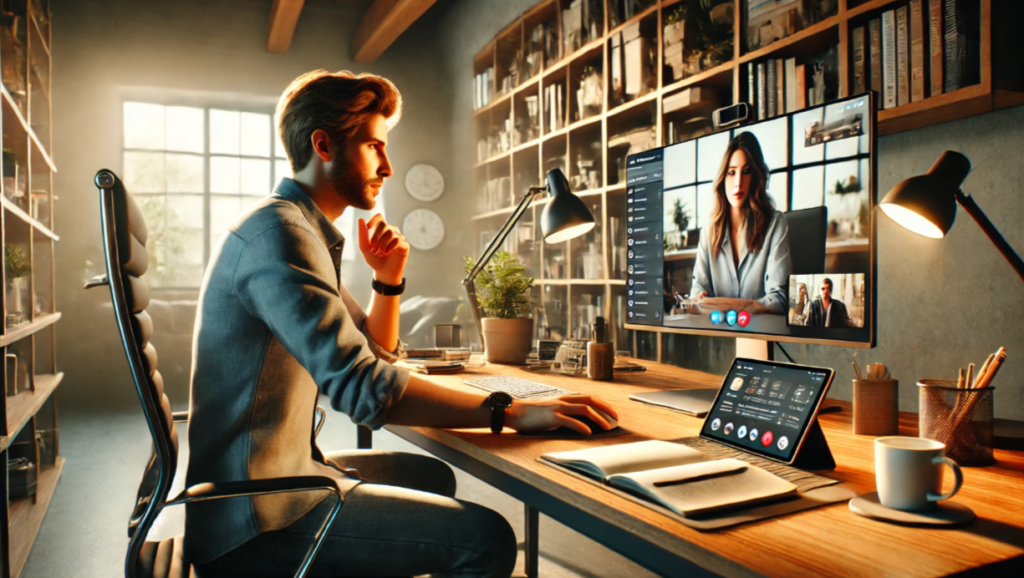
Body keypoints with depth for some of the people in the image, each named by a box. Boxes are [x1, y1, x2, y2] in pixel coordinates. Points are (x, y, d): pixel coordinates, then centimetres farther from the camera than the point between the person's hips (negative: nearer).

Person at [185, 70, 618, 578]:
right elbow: (364, 387, -30)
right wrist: (511, 412, -28)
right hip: (255, 519, -10)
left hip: (277, 472, 10)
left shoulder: (306, 232, 13)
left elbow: (375, 354, 17)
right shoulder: (279, 232, -20)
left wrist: (388, 279, 1)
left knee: (432, 475, 24)